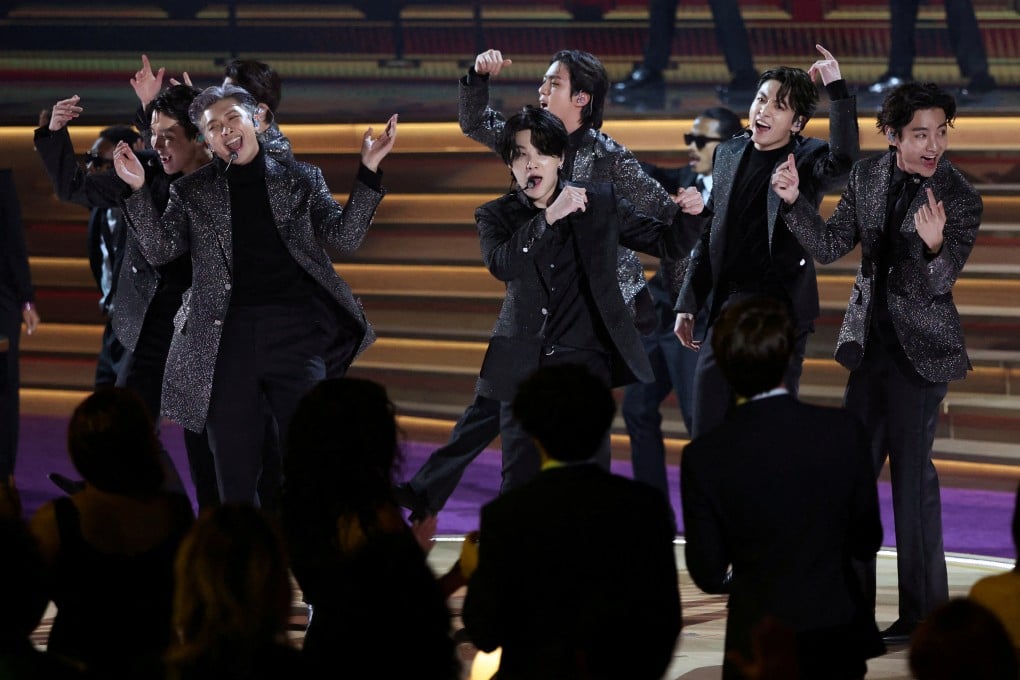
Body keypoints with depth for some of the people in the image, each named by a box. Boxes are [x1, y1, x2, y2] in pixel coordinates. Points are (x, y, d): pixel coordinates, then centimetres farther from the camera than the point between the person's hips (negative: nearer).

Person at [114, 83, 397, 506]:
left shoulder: (300, 179, 10)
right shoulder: (192, 192, 11)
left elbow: (344, 237, 1)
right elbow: (160, 250, 3)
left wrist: (368, 172, -9)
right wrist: (139, 190, -8)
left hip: (296, 333, -1)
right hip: (226, 339, 1)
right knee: (233, 464, 4)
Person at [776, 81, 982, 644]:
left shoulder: (959, 198, -14)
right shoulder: (867, 177, 0)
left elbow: (939, 282, -19)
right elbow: (830, 247, 3)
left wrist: (933, 244, -40)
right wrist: (795, 201, -12)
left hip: (920, 349, -6)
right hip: (871, 342, 6)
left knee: (912, 472, -6)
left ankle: (922, 614, 2)